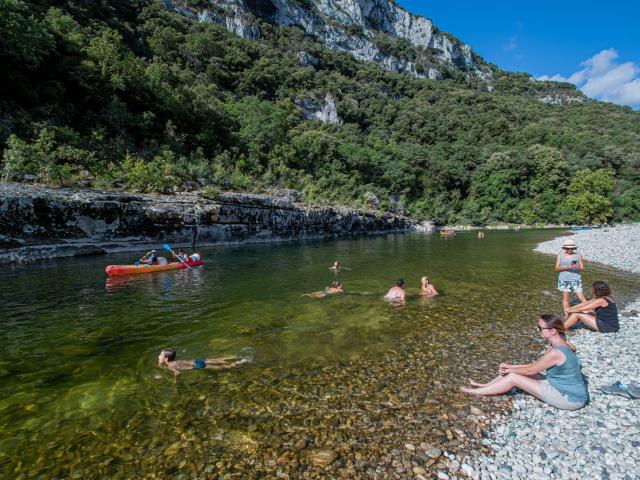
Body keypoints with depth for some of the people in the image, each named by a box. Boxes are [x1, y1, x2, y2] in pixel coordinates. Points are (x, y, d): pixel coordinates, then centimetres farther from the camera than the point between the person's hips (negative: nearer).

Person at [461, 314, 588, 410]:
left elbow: (530, 370, -17)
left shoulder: (556, 352, -29)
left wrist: (509, 370, -1)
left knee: (513, 377, -11)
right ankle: (484, 386, 16)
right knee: (516, 372, 3)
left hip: (570, 398, -9)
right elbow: (535, 365, 10)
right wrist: (511, 367, 4)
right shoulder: (559, 345, 3)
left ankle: (477, 392, 2)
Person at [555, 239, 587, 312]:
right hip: (564, 280, 0)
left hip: (576, 279, 0)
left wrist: (577, 268, -18)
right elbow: (557, 268, -1)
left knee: (581, 297, -4)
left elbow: (582, 268, 5)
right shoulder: (560, 256, 4)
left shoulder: (578, 256, 5)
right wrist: (566, 267, -18)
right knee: (565, 298, 3)